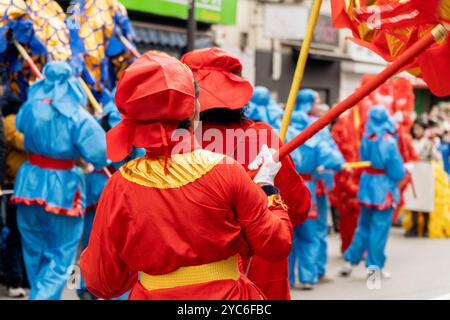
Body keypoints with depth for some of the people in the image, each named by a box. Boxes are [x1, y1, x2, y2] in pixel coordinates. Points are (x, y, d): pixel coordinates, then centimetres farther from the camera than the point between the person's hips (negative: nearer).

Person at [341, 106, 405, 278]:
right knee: (379, 228, 4)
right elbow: (397, 173, -15)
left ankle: (350, 260, 20)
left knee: (364, 226, 18)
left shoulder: (366, 139, -5)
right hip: (384, 190, -5)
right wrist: (405, 170, 3)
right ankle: (374, 265, 9)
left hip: (367, 187, 5)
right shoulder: (389, 142, -18)